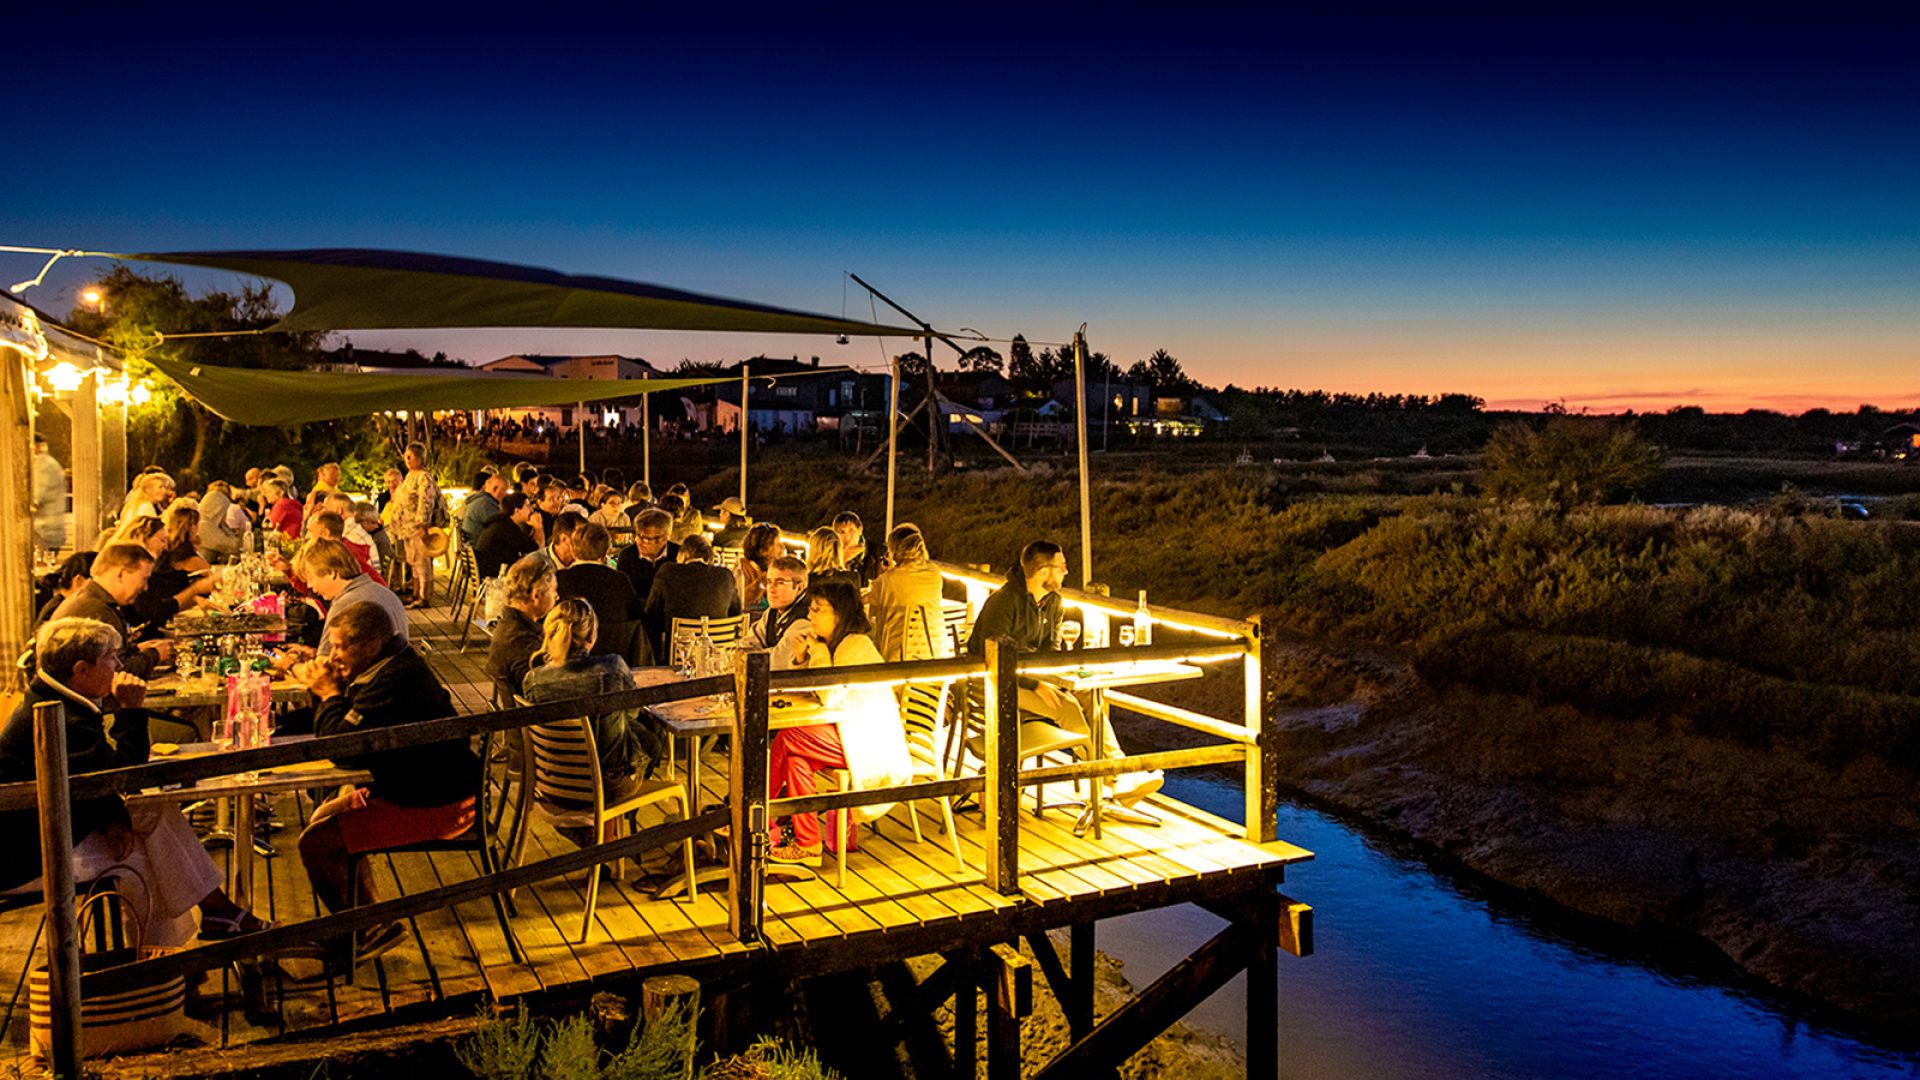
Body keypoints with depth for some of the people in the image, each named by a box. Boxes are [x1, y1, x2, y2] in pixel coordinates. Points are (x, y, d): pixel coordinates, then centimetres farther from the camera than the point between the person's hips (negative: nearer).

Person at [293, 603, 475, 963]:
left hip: (437, 807, -11)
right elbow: (343, 738, 16)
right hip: (428, 787, 11)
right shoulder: (392, 667, 11)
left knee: (316, 842, -12)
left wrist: (329, 694, -11)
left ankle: (364, 933, 6)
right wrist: (324, 690, 1)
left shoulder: (395, 680, -23)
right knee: (325, 816, 24)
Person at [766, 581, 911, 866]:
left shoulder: (856, 646, -15)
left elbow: (831, 698, -24)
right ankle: (806, 844, -6)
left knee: (788, 738, -14)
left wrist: (818, 652, -15)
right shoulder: (835, 644, 15)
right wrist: (803, 656, -1)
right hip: (852, 732, 9)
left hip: (873, 743, -9)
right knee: (795, 755, -8)